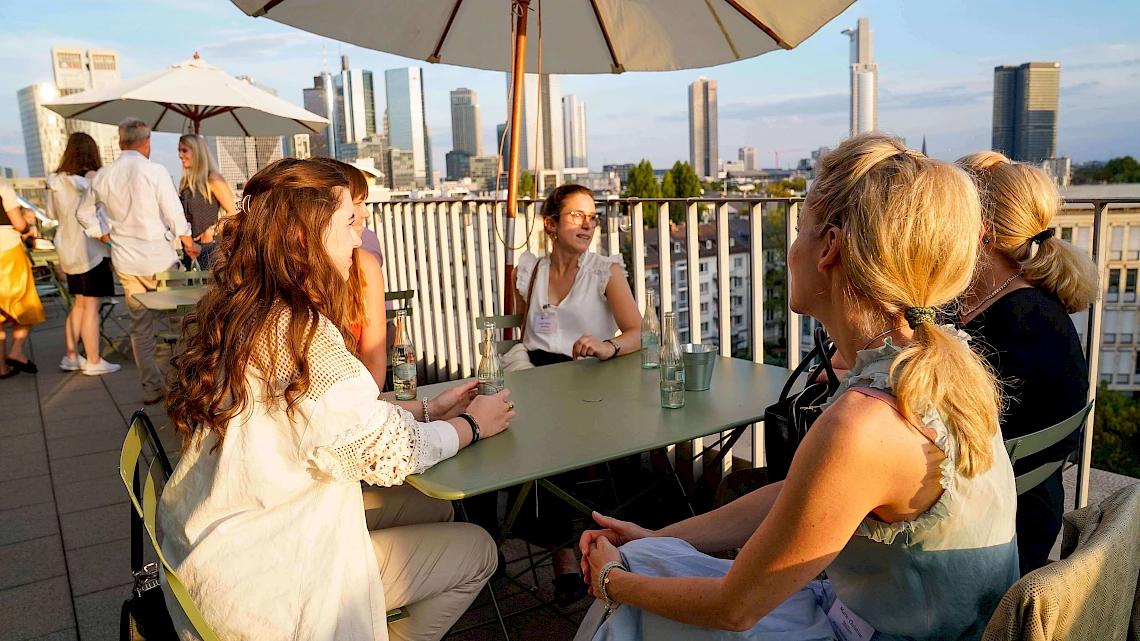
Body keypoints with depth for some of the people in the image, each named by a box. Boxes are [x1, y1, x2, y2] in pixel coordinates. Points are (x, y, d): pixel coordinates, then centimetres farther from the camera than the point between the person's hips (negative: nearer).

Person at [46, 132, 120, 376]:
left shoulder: (57, 180, 7)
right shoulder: (92, 178, -12)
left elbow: (51, 213, 17)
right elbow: (100, 215, -14)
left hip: (69, 250, 7)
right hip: (91, 248, -7)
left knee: (79, 304, 17)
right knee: (92, 306, -3)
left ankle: (71, 356, 21)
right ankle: (93, 362, 2)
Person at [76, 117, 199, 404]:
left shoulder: (103, 175, 4)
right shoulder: (155, 171, -12)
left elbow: (84, 213, 15)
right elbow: (175, 214, -10)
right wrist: (189, 244, 4)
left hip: (124, 261, 5)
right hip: (158, 259, -5)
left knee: (140, 324, 12)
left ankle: (151, 387, 17)